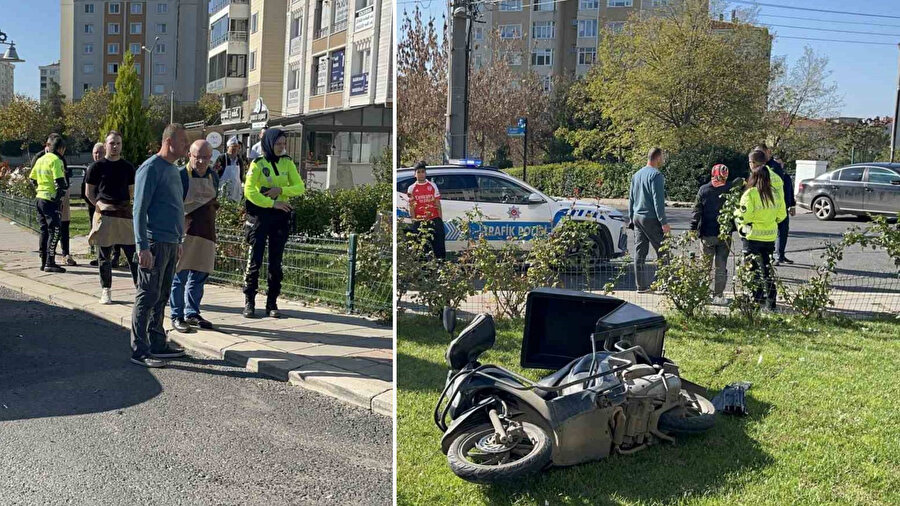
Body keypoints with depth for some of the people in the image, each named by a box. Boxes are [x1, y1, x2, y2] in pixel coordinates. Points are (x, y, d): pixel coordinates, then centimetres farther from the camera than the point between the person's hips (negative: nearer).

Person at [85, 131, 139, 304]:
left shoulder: (128, 167, 11)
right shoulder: (97, 166, 3)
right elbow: (89, 192, 6)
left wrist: (124, 204, 3)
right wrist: (100, 205, -9)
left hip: (125, 215, 2)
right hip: (104, 216, -2)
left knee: (133, 254, -2)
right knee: (105, 256, 5)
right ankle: (106, 291, 13)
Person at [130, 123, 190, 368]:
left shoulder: (174, 170, 17)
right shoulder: (151, 168, -11)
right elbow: (140, 210, -15)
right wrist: (143, 247, -19)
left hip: (171, 243, 9)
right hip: (155, 244, -9)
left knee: (161, 297, 14)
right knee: (148, 297, -4)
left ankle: (157, 343, 22)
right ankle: (139, 350, 1)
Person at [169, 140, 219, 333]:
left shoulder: (213, 176, 10)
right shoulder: (180, 176, -10)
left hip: (205, 234, 6)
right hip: (184, 233, -6)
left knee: (199, 277, 12)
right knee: (179, 276, 0)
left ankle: (192, 313, 23)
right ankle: (177, 316, 8)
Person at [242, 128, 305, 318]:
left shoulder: (287, 163, 7)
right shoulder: (258, 164, -4)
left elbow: (300, 187, 2)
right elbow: (249, 191, -13)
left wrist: (281, 190, -14)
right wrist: (272, 203, -18)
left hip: (281, 216, 3)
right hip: (260, 215, -3)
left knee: (276, 262, 6)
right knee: (255, 260, -2)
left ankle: (272, 303, 13)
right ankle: (249, 302, 6)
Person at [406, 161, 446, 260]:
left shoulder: (432, 185, 8)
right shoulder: (411, 188, 5)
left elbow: (438, 203, 9)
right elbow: (411, 207, 4)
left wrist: (440, 219, 3)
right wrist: (414, 220, -3)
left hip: (434, 219, 1)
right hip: (420, 221, -1)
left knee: (439, 244, 0)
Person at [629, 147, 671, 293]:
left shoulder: (636, 175, 15)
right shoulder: (656, 175, -11)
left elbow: (631, 199, 20)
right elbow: (658, 200, -16)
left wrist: (631, 218, 26)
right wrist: (664, 222, -15)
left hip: (637, 217, 8)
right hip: (651, 219, -8)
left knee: (640, 252, 7)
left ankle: (642, 285, 8)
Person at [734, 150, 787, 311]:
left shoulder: (750, 194, -16)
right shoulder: (775, 193, 1)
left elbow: (743, 216, -18)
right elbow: (782, 215, 7)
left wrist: (736, 212, 2)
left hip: (752, 236, -5)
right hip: (770, 236, 5)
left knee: (753, 269, 5)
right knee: (767, 268, 14)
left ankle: (756, 299, 7)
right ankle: (770, 299, 16)